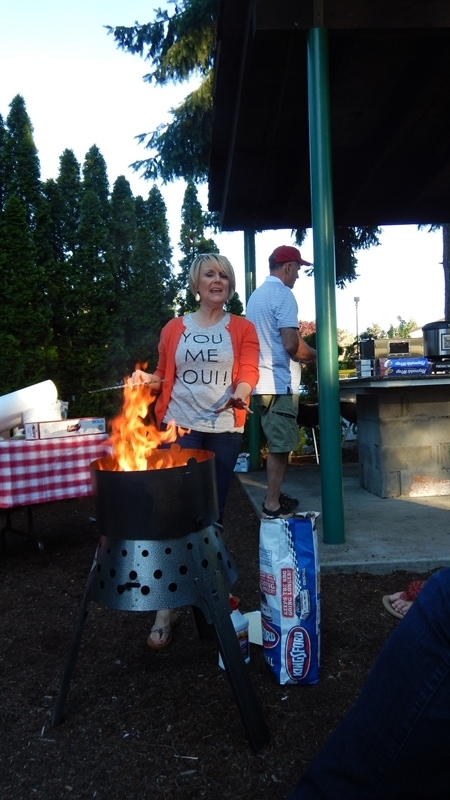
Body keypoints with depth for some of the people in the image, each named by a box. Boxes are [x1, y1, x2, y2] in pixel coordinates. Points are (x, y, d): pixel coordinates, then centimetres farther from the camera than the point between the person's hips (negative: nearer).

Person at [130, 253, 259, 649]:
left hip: (224, 429, 1)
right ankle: (166, 607, 3)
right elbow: (163, 376, 14)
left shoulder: (242, 329, 8)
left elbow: (249, 371, -4)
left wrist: (241, 392, -26)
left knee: (212, 512, 9)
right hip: (180, 428, 0)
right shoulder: (174, 328, 10)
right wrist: (147, 379, -8)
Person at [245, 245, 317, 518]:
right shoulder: (283, 294, -11)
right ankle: (273, 504, 4)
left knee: (277, 444, 17)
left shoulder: (257, 295, 17)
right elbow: (292, 345, -21)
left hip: (261, 381, 9)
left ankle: (275, 496, 25)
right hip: (279, 382, -9)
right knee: (281, 446, -2)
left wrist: (304, 351, 24)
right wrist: (314, 355, -2)